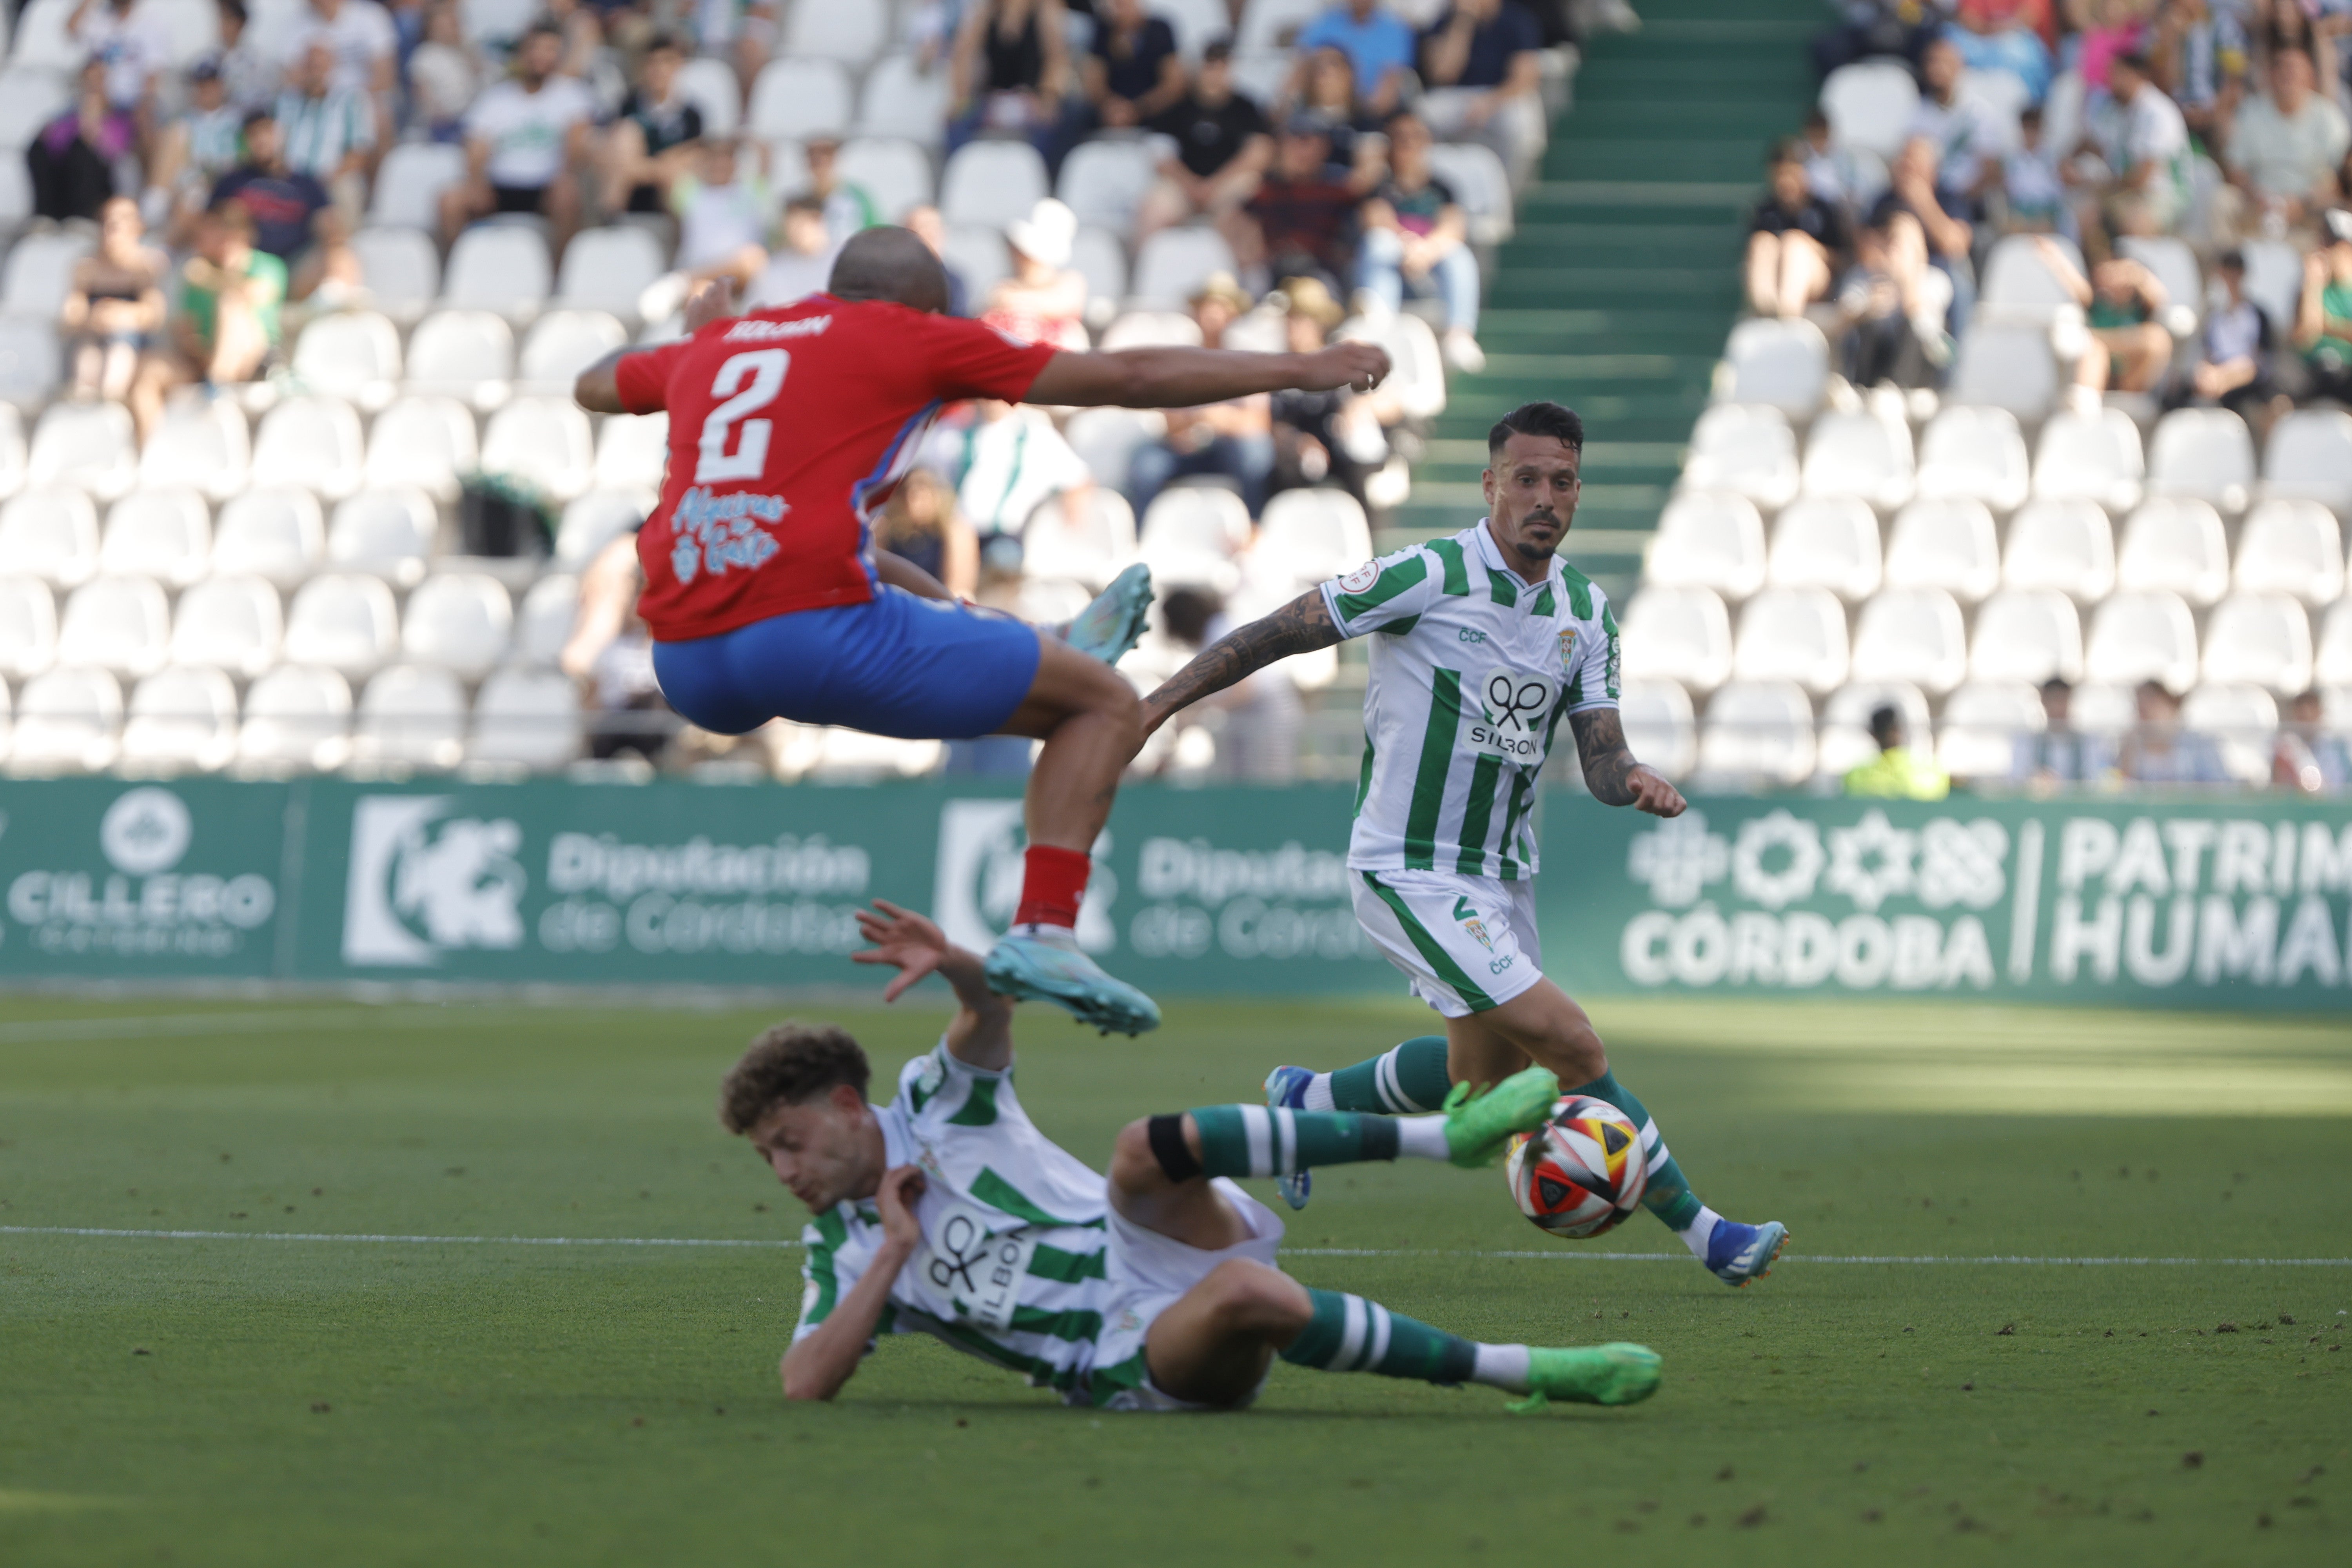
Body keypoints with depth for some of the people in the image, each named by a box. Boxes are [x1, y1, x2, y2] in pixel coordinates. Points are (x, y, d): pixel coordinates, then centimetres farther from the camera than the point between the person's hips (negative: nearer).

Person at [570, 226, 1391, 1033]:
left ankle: (1036, 653, 51)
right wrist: (1298, 370, 20)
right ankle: (1044, 933, -5)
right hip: (810, 628, -6)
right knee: (1106, 706, 8)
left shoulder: (711, 347, 22)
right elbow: (1128, 378, 11)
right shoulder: (911, 340, 8)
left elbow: (593, 385, 44)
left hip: (685, 665, 7)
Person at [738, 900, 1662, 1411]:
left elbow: (994, 1005, -11)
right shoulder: (841, 1255, 11)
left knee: (1145, 1148, -34)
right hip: (1128, 1361, -1)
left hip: (1152, 1248, 1)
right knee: (1248, 1297, -38)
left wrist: (949, 962, -36)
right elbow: (805, 1385, -5)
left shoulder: (936, 1101, 9)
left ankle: (1450, 1134, -35)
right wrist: (893, 1253, -8)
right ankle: (1521, 1372, -34)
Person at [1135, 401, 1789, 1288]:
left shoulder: (1588, 610, 3)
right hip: (1411, 874, -8)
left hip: (1502, 872, 8)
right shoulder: (1429, 576, -18)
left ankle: (1308, 1102, 44)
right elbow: (1276, 635, -12)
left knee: (1486, 1073, 20)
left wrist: (1635, 783, -22)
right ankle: (1699, 1231, -7)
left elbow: (1599, 756, 1)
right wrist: (1158, 705, -14)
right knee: (1568, 1045, -16)